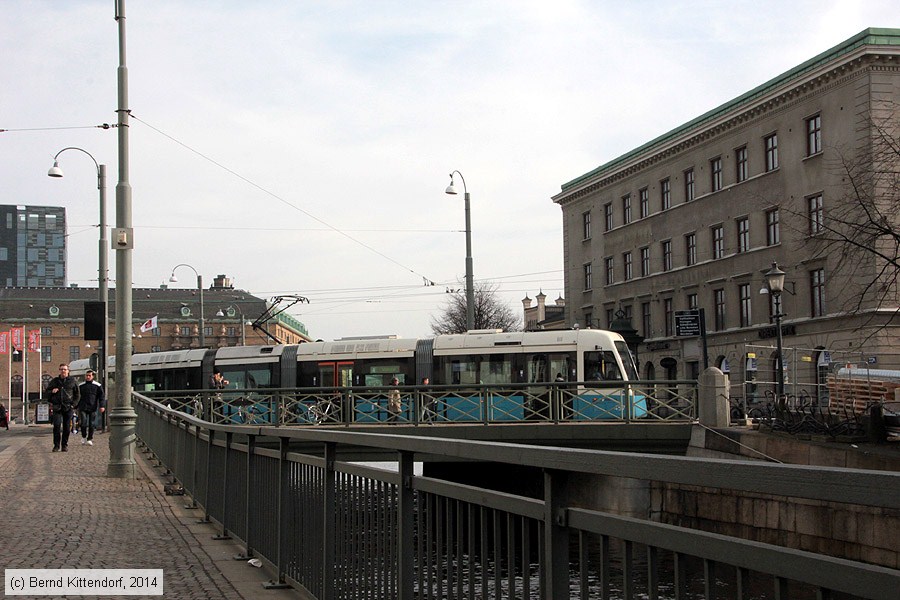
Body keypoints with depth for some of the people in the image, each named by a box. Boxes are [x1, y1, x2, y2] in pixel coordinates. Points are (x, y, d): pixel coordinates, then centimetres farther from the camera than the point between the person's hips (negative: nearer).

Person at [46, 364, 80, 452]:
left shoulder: (72, 381, 7)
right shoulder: (54, 381, 11)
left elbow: (78, 394, 11)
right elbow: (47, 392, 19)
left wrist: (73, 404, -1)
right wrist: (52, 392, -4)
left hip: (68, 408, 0)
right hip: (57, 407, 0)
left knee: (66, 427, 2)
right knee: (56, 425, -10)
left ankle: (65, 445, 11)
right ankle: (56, 445, -4)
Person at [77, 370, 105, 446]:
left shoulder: (97, 385, 4)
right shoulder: (81, 386, 12)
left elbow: (101, 397, 2)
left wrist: (102, 406, -10)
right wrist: (76, 406, 20)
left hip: (92, 408, -1)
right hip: (83, 407, 1)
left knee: (91, 424, 1)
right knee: (83, 423, -9)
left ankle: (90, 439, 12)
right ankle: (83, 437, 11)